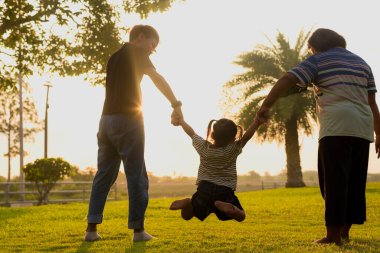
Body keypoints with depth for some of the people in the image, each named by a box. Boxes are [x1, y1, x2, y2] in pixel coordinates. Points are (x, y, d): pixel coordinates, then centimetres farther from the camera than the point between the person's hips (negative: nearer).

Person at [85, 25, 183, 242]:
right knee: (137, 176, -3)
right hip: (127, 119, -7)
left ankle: (92, 228, 3)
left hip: (107, 120, 7)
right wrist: (176, 104, -17)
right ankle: (138, 229, -3)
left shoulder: (115, 57, 22)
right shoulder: (135, 52, -1)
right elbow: (156, 78, -15)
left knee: (104, 174, 8)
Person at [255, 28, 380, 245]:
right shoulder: (362, 63, 24)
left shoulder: (319, 60, 8)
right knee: (355, 182, 10)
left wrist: (266, 106, -5)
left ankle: (334, 234, -7)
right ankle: (345, 231, 13)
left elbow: (287, 80, -5)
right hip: (363, 130, 6)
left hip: (337, 129, -6)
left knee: (334, 182, -5)